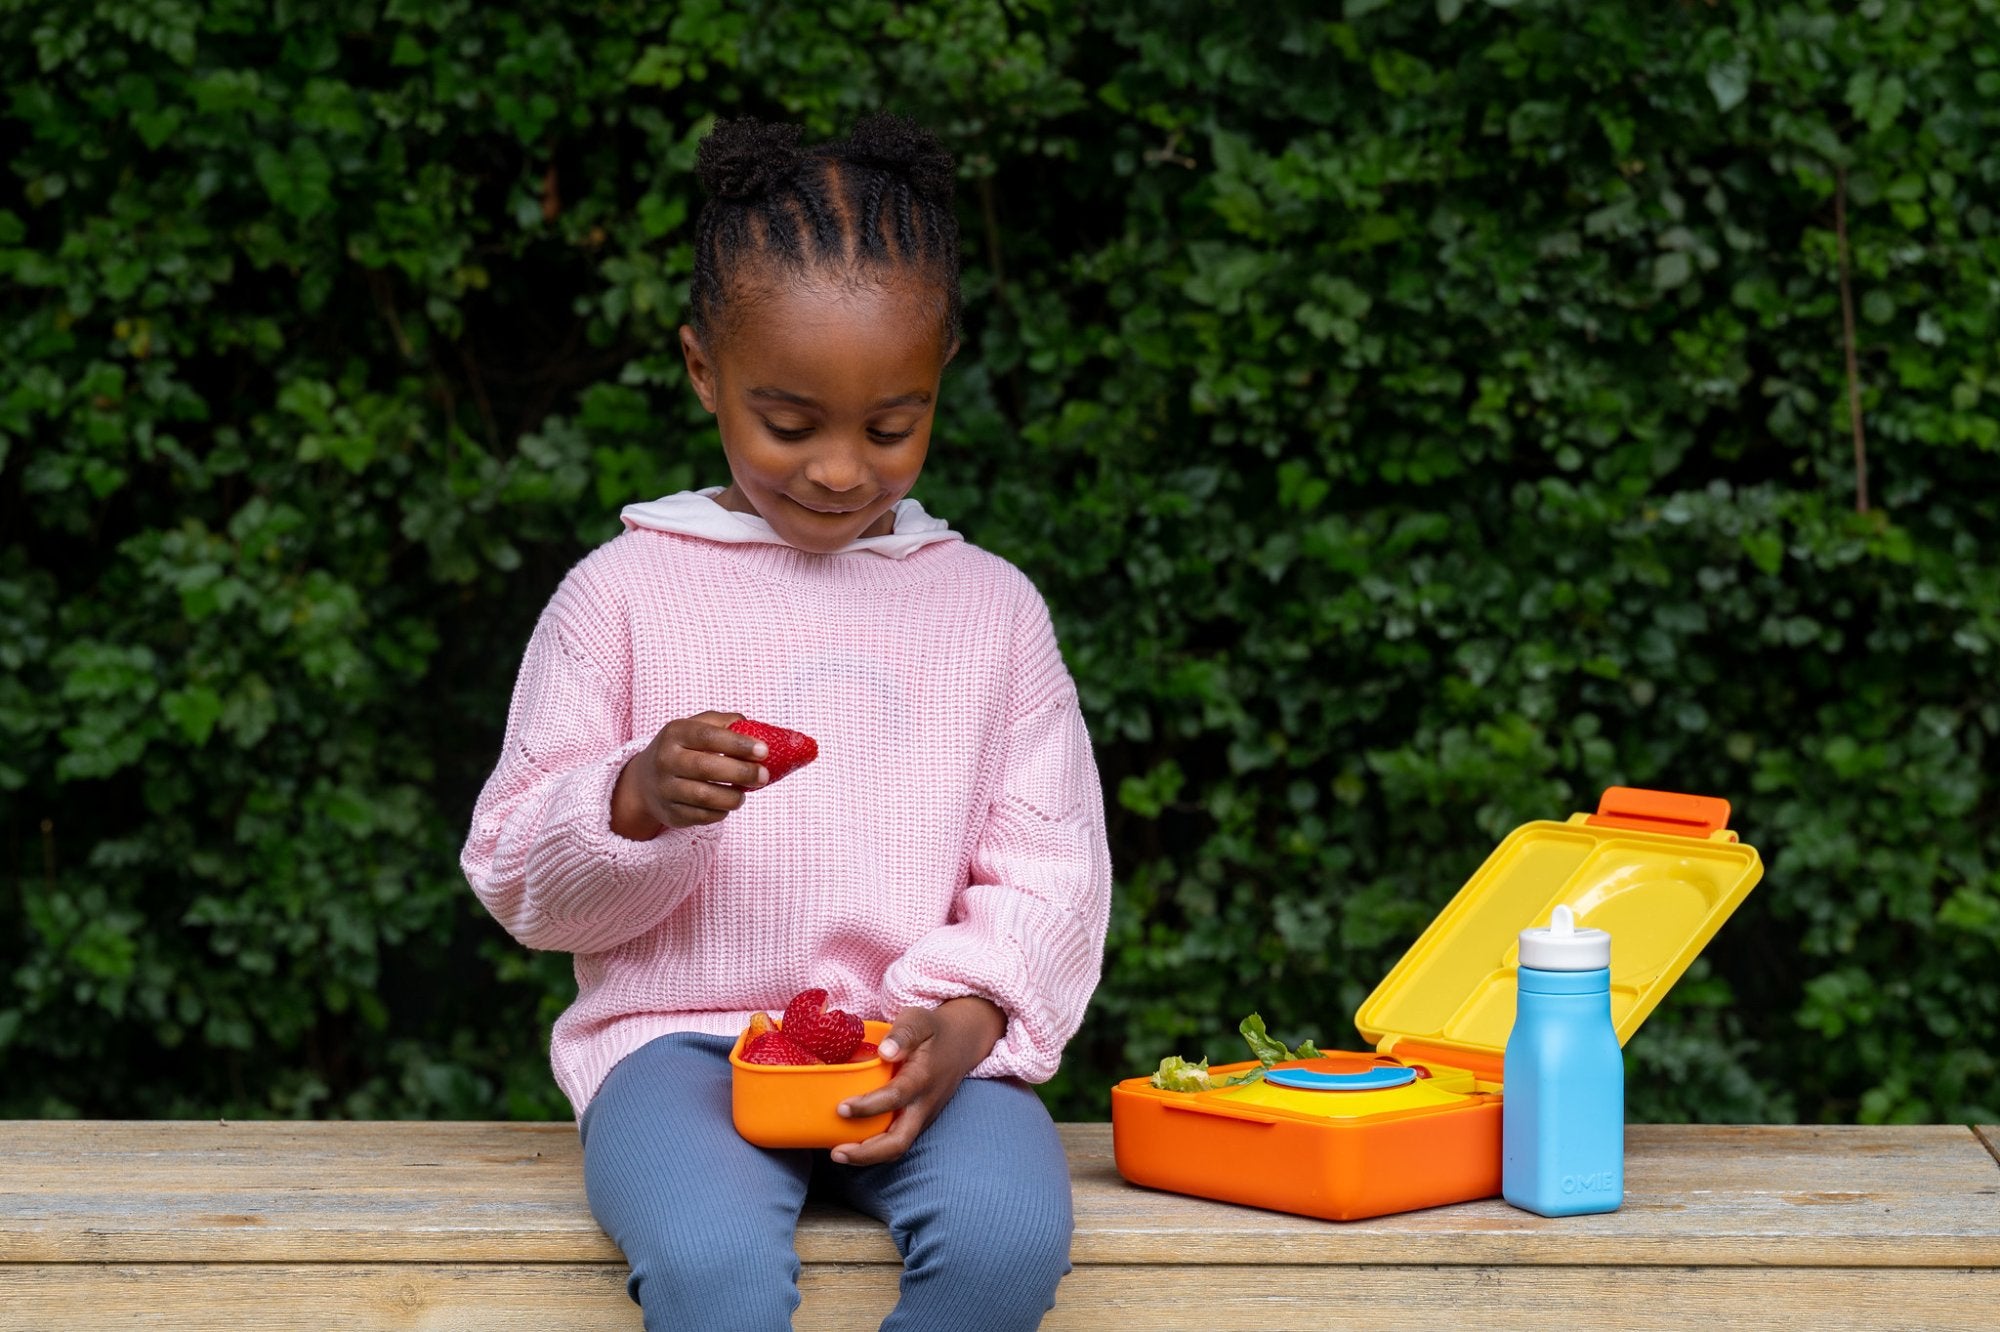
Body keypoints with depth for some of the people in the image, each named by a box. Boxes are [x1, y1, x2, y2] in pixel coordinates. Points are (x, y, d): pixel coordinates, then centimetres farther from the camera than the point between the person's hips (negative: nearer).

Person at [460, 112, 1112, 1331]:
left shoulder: (990, 606, 12)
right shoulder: (621, 594, 6)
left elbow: (1050, 867, 10)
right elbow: (517, 882, 7)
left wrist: (963, 1023, -10)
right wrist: (637, 801, -16)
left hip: (919, 1046, 2)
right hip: (679, 1036, -2)